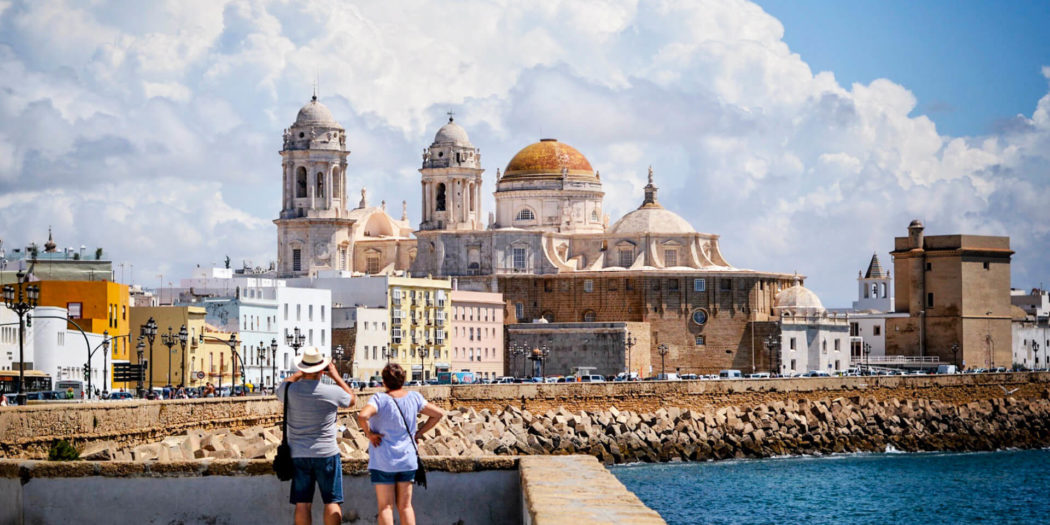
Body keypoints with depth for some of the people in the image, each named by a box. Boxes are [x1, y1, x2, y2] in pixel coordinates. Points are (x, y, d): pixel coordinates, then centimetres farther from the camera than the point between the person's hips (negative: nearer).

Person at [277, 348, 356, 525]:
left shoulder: (290, 390, -7)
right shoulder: (332, 392, -12)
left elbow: (281, 389, 20)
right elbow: (352, 399, 12)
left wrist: (300, 373, 22)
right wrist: (336, 376, 16)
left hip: (298, 455, 2)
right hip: (326, 454, -2)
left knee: (302, 504, 3)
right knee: (332, 502, 4)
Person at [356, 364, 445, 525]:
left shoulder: (380, 399, -13)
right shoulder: (414, 398, 1)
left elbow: (362, 416, -30)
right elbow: (438, 414, 8)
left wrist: (369, 433, -14)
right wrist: (419, 433, 10)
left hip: (383, 462, -4)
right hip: (407, 460, 4)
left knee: (385, 507, 1)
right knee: (405, 506, 11)